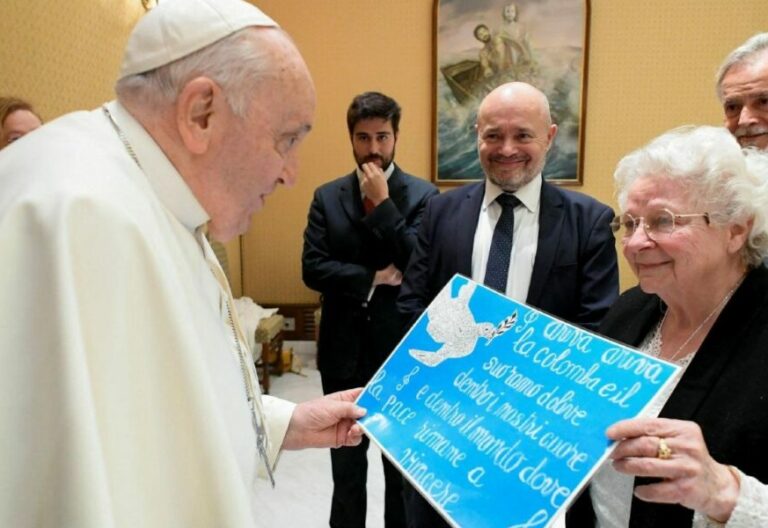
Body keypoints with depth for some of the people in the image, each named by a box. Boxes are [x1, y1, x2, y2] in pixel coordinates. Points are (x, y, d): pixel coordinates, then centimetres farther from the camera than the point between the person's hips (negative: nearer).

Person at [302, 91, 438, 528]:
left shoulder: (423, 195, -6)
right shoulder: (327, 196, 1)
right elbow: (312, 269, -8)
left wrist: (383, 203, -18)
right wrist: (373, 279, -16)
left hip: (401, 349, -2)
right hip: (344, 349, 2)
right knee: (346, 462, 19)